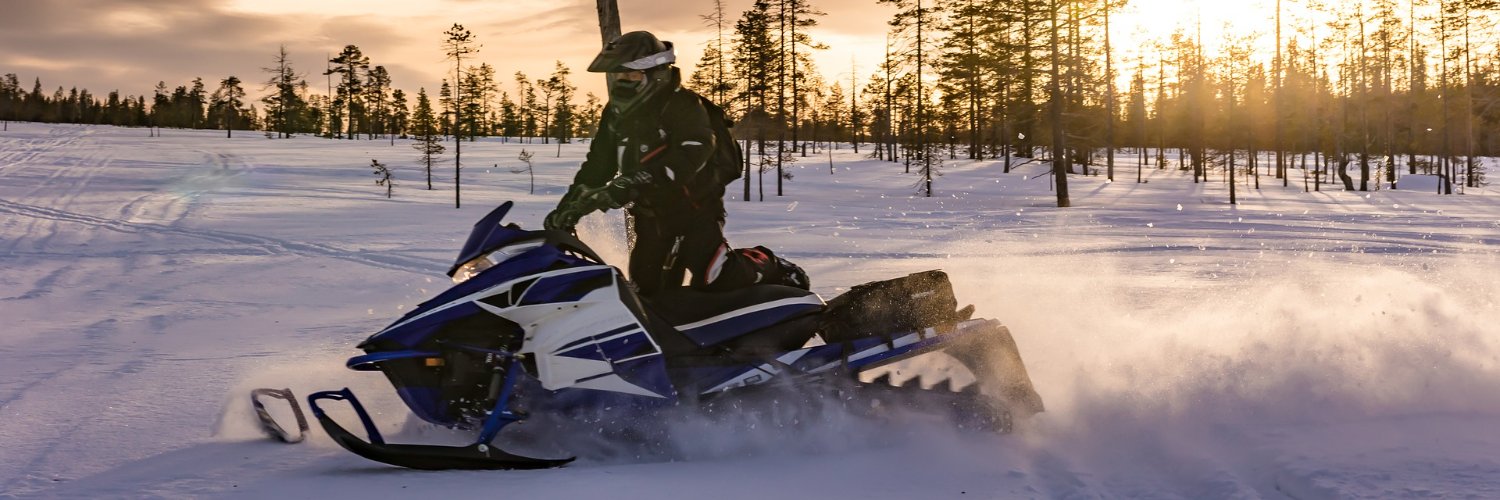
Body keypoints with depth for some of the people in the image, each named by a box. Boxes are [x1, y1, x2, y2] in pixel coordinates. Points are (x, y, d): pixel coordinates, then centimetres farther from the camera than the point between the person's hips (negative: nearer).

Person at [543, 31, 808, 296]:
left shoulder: (682, 106, -17)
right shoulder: (616, 114, 7)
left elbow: (689, 156, -32)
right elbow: (597, 165, 10)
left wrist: (632, 184, -43)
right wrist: (570, 204, -5)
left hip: (696, 207, -7)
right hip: (651, 216, 7)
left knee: (712, 277, -19)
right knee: (647, 288, 5)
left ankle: (771, 269, 5)